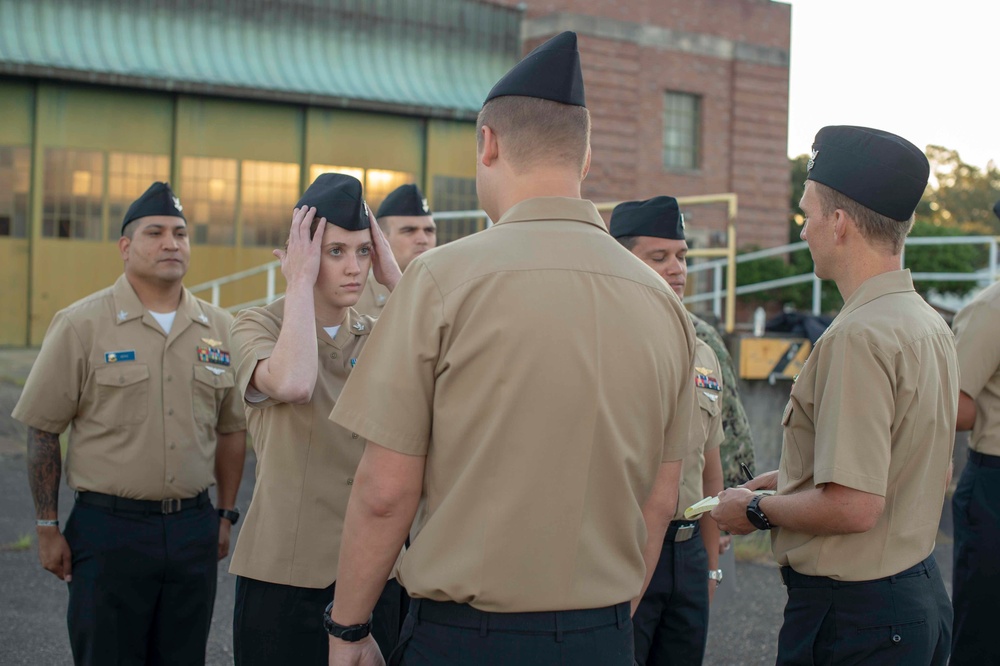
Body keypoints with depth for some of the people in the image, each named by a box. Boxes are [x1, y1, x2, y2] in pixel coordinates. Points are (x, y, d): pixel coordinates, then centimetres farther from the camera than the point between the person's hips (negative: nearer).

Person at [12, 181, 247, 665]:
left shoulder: (219, 328, 6)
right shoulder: (80, 325, -5)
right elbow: (42, 431, -2)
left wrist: (227, 513, 12)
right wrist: (47, 527, -4)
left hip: (194, 529, 4)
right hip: (108, 529, -3)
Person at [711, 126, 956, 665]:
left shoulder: (858, 337, -21)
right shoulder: (930, 325, 9)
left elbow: (853, 507, -26)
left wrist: (756, 510, -10)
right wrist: (786, 479, 16)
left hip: (851, 613, -9)